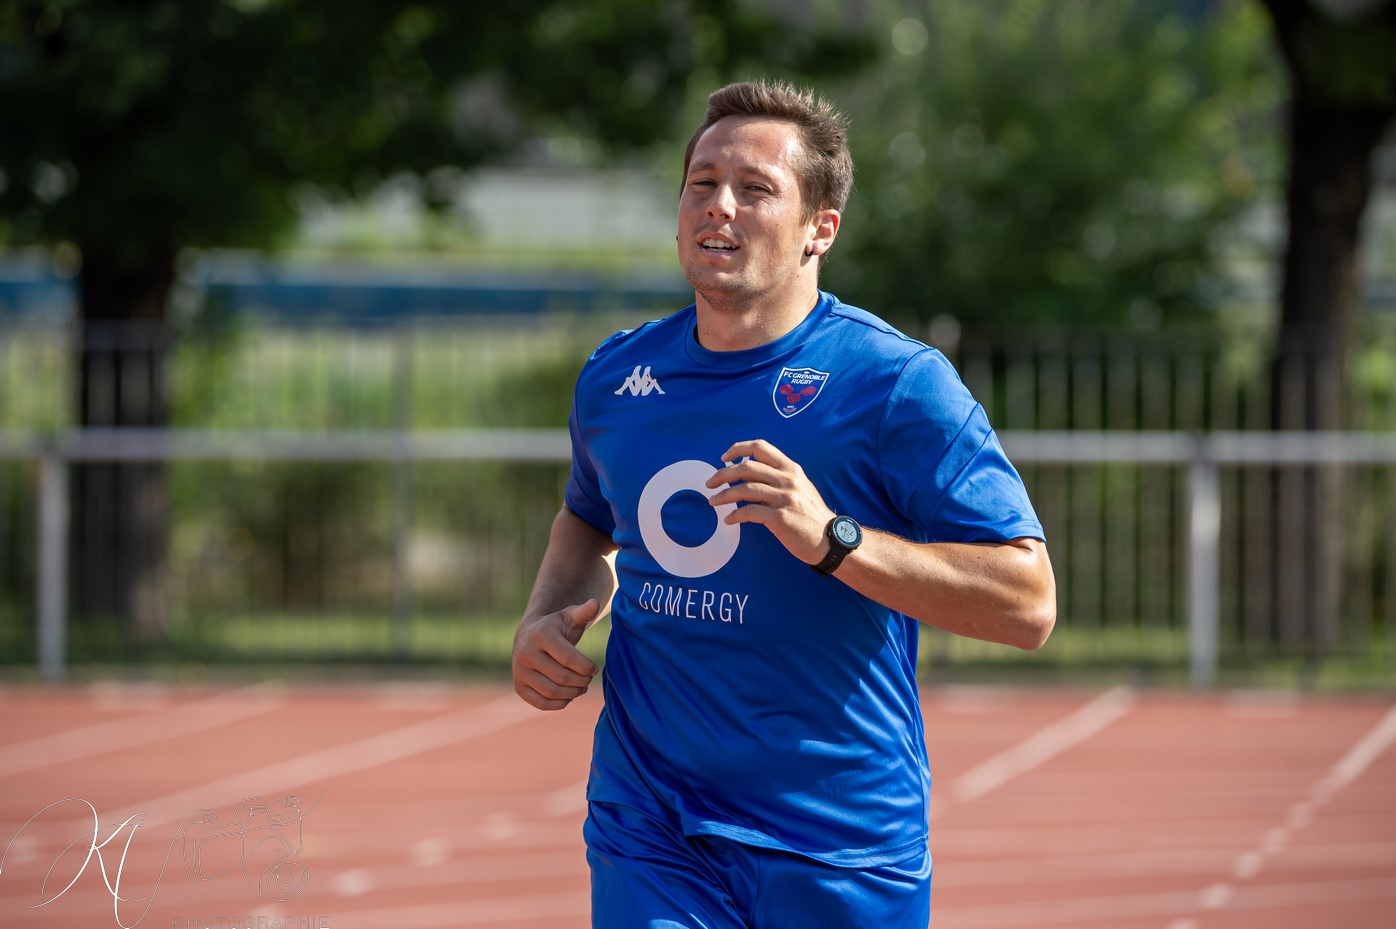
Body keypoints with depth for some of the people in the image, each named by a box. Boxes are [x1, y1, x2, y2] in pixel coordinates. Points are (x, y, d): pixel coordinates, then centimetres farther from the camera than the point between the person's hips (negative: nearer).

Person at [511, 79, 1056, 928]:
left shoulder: (896, 383, -10)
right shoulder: (615, 377, 7)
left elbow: (1029, 603, -15)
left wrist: (832, 540, -25)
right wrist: (546, 620, 7)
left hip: (844, 853, -3)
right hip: (649, 842, 3)